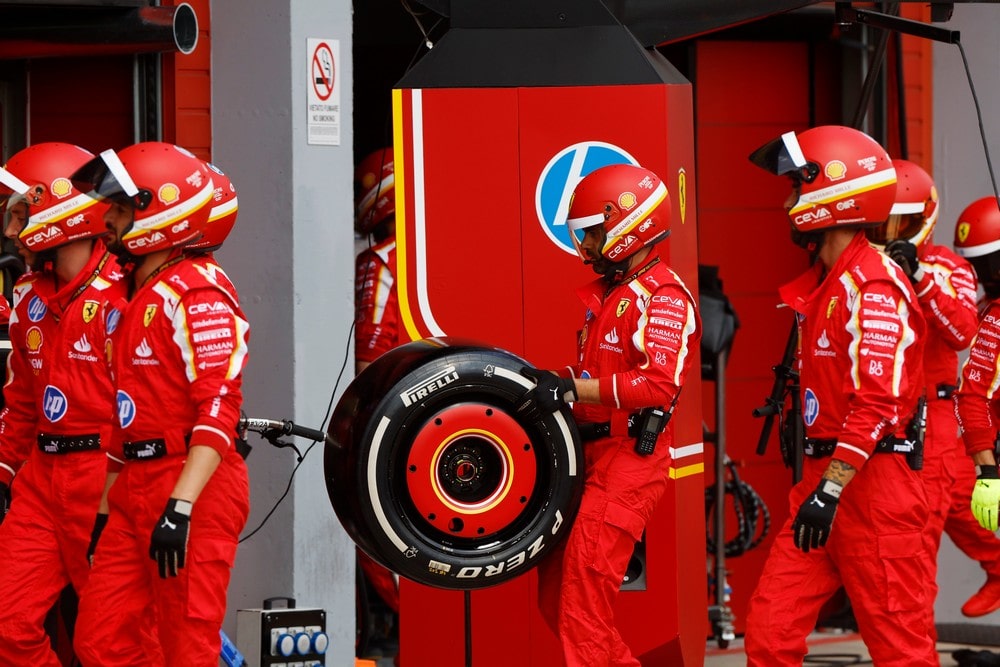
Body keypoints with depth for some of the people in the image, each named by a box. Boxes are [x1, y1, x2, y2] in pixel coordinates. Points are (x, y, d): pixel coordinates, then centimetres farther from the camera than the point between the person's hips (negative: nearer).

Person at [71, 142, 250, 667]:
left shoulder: (196, 292, -12)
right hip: (135, 492, 10)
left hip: (192, 490, -10)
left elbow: (219, 407, -20)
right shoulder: (136, 298, 19)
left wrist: (181, 505, -26)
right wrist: (105, 508, 21)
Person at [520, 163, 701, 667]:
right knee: (556, 588, 10)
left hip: (628, 461, -10)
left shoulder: (664, 298, -11)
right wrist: (549, 381, 9)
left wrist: (569, 389, -28)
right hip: (590, 453, 10)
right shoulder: (604, 293, 20)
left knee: (584, 592, -15)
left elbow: (659, 383, -24)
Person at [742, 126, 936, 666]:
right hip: (824, 477, 10)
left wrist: (831, 490, -26)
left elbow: (876, 404, -22)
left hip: (870, 481, -10)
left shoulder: (874, 286, -14)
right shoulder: (824, 282, 17)